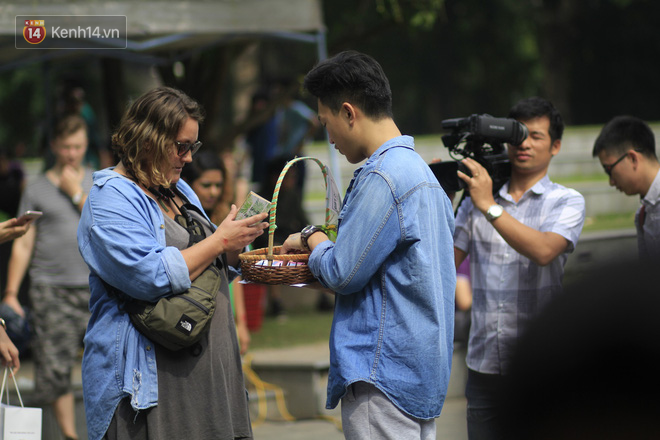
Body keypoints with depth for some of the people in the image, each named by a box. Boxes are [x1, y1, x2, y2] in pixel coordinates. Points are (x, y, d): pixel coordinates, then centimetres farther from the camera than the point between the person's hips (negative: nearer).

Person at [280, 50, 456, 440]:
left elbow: (342, 274, -16)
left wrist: (312, 240, 3)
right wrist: (321, 247, 16)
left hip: (385, 374, -10)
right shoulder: (420, 168, 15)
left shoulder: (382, 178, -17)